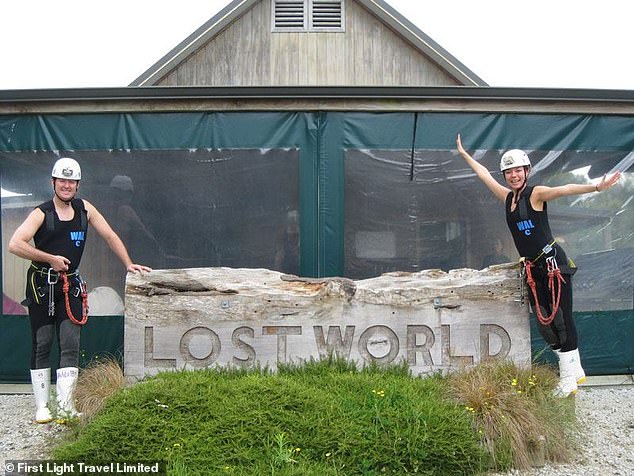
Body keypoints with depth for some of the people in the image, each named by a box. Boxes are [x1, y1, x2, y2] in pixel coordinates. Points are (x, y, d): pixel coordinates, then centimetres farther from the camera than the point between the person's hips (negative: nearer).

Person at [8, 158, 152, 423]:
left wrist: (128, 264, 7)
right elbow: (15, 245, -16)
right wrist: (51, 258, -16)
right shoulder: (41, 213, -6)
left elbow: (109, 236, 13)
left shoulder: (85, 209, 6)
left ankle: (65, 404, -3)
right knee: (41, 345, 3)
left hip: (70, 284, 3)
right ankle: (42, 406, 10)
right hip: (41, 284, -3)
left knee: (71, 344, -5)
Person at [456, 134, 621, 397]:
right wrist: (464, 153, 33)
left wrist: (594, 187, -41)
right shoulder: (507, 197, 12)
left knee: (562, 319, -5)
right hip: (533, 269, 7)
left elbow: (563, 189, -25)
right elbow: (484, 174, 24)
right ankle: (575, 370, 19)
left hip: (553, 263, -7)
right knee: (545, 324, 5)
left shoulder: (536, 194, -7)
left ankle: (568, 377, 3)